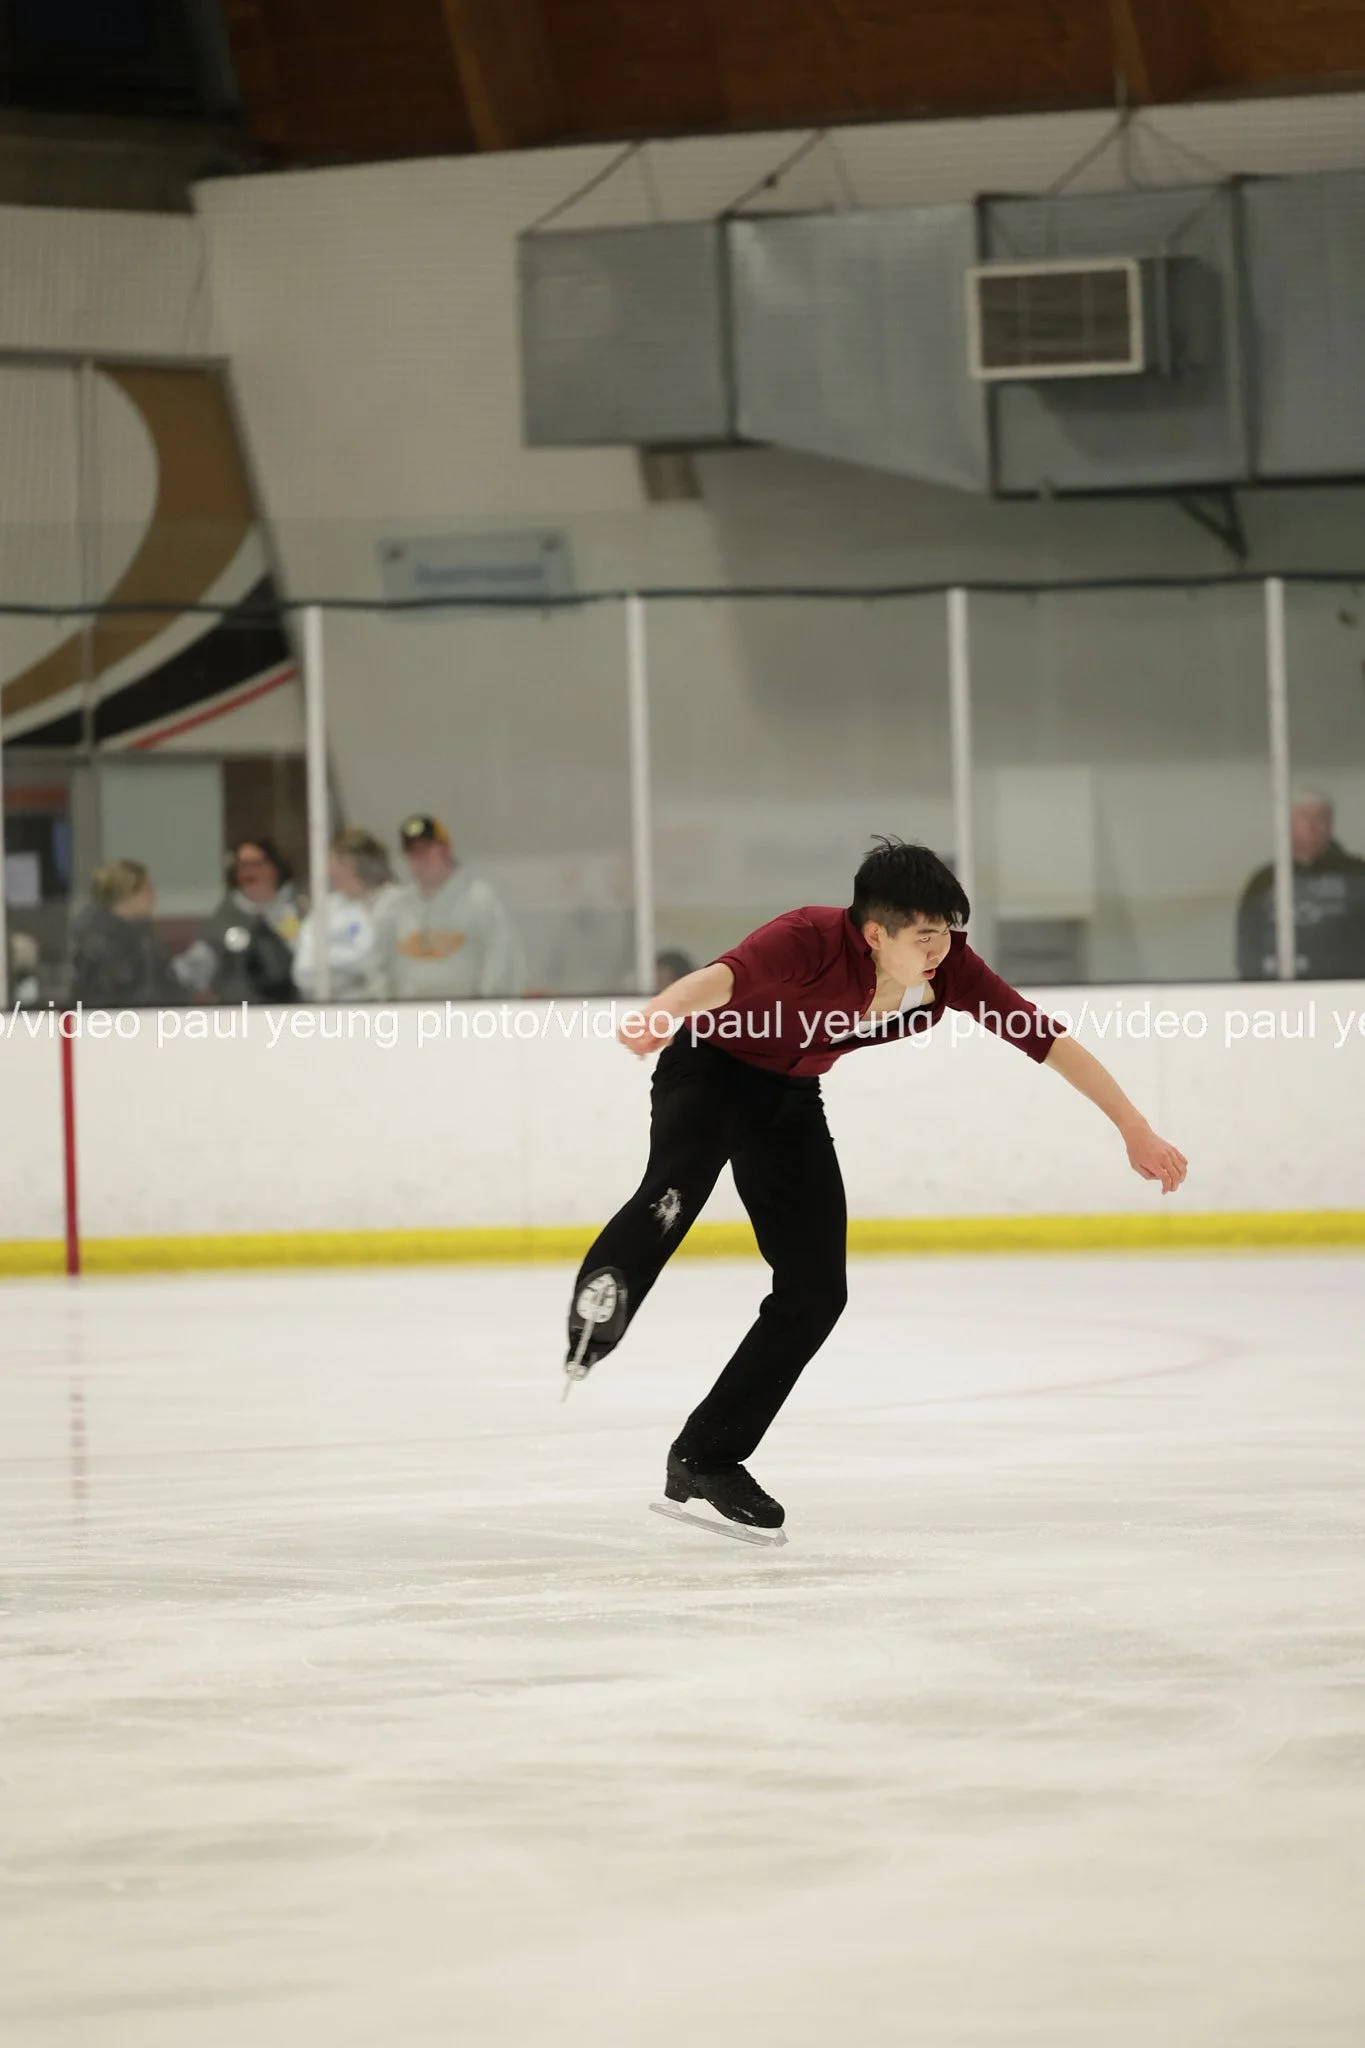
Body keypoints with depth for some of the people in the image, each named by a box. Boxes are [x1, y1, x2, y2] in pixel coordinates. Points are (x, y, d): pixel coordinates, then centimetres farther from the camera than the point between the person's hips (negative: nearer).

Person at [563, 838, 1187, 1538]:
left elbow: (1049, 1041, -11)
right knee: (676, 1187, -40)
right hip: (710, 1069, -6)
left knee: (816, 1292, -1)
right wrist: (660, 1015, -75)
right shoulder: (813, 939, -34)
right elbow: (723, 978, -53)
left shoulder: (950, 969, -17)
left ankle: (705, 1460, 6)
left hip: (789, 1099, 6)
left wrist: (1136, 1131, -11)